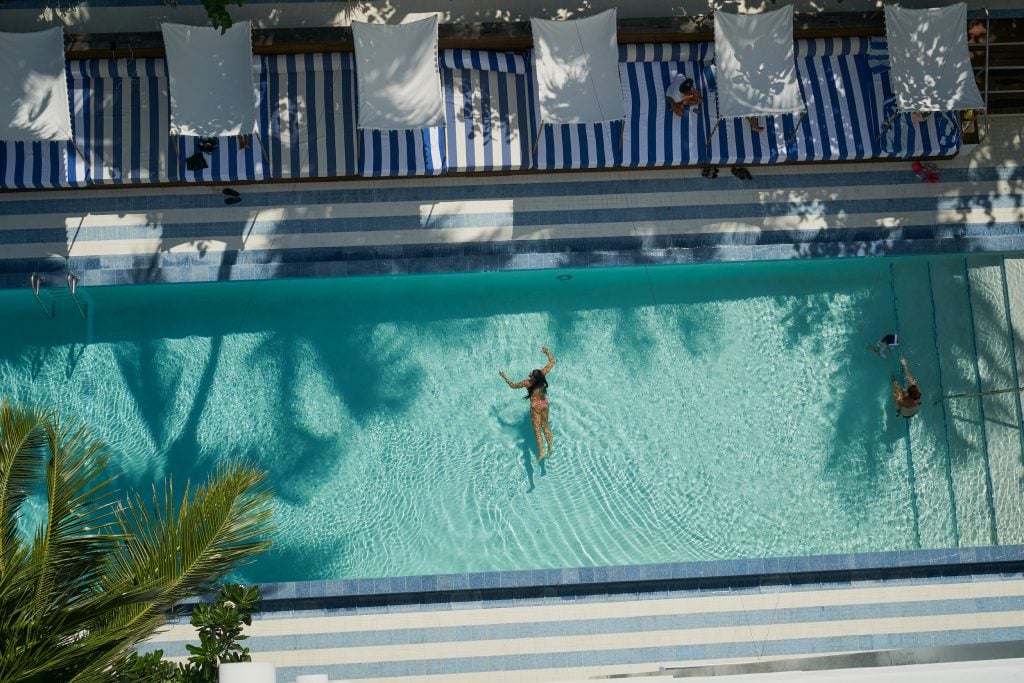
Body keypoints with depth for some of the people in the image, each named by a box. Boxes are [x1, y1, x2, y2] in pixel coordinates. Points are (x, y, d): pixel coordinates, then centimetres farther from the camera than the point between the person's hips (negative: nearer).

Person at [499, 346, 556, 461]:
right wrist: (547, 352, 3)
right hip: (545, 404, 6)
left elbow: (513, 385, -10)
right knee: (545, 426, 18)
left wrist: (504, 377, -2)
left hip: (536, 407, -6)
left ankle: (541, 452, 3)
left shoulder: (528, 383, -26)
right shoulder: (542, 374, -18)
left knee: (537, 429, 3)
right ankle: (550, 449, 24)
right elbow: (552, 361, -8)